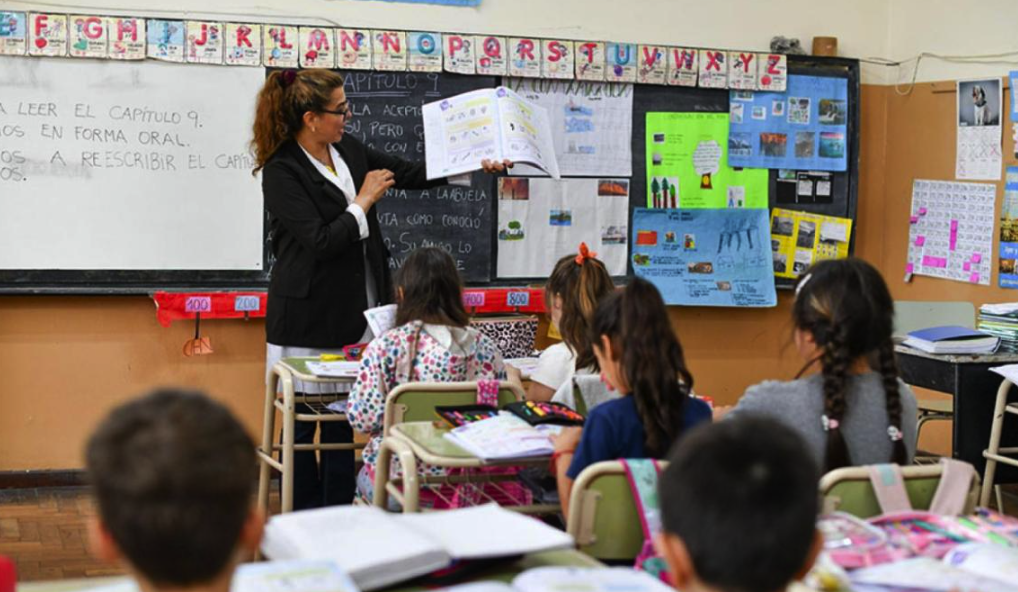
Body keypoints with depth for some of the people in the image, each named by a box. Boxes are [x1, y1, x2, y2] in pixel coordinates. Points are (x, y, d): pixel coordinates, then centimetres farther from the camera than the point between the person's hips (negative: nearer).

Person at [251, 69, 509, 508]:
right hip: (310, 318, -6)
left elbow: (409, 174, 16)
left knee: (342, 419, 10)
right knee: (303, 420, 3)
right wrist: (364, 201, -10)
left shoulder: (348, 149, 8)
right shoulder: (281, 171, -14)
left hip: (355, 312, 7)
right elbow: (321, 241, -19)